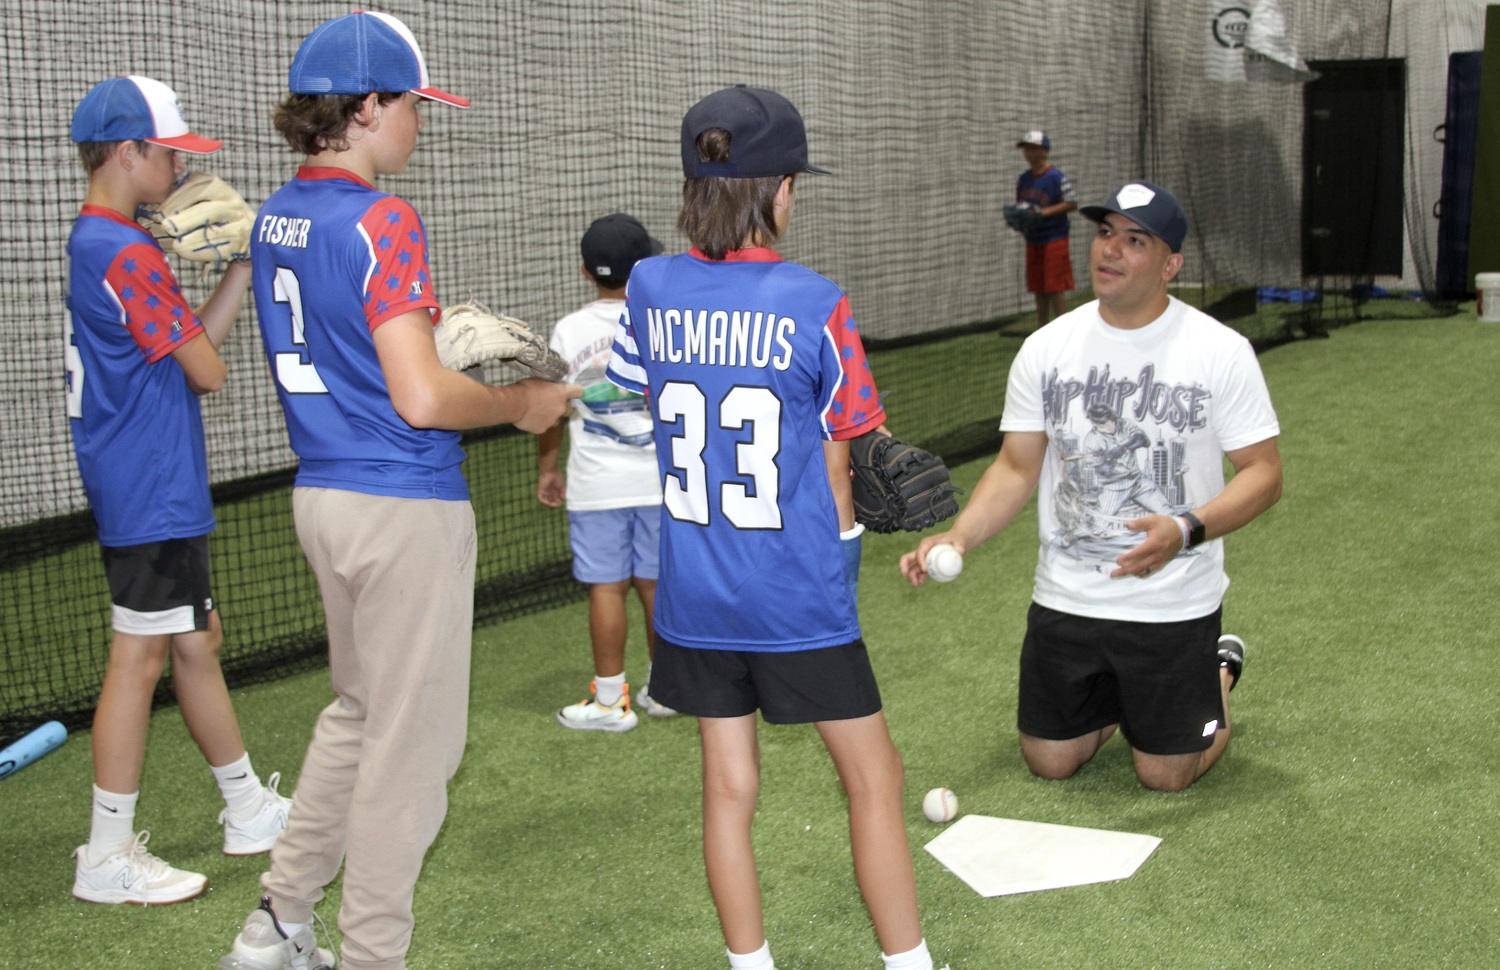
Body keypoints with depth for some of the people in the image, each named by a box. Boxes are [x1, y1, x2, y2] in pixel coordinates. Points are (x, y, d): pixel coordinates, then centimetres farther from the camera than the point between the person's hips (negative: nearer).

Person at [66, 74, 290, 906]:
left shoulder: (96, 244, 13)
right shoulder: (127, 253, -18)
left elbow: (193, 341, 13)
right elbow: (207, 370, -15)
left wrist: (242, 266, 7)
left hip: (148, 491, 11)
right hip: (151, 494, -11)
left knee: (196, 643, 17)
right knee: (141, 656, -4)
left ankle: (249, 811, 30)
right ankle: (107, 858, 4)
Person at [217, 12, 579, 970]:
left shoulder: (276, 218, 9)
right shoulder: (383, 222, -18)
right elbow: (422, 400, -23)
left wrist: (432, 330, 15)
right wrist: (521, 403, -8)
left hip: (322, 493, 9)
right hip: (405, 507, -9)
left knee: (358, 711, 24)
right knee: (412, 741, 4)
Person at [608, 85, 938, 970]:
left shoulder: (651, 290, -2)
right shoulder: (813, 304, -12)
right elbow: (835, 463, -5)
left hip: (694, 594, 4)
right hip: (798, 593, -4)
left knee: (729, 787, 14)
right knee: (873, 776, 11)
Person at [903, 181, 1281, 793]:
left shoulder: (1220, 352, -10)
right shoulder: (1046, 348, -1)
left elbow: (1263, 472, -9)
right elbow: (1017, 468, 4)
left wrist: (1186, 530, -27)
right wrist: (958, 536, -13)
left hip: (1174, 604, -3)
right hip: (1065, 598, 3)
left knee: (1165, 774, 3)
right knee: (1049, 761, 8)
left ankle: (1218, 670, 33)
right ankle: (1117, 695, 39)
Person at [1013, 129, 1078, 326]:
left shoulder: (1056, 176, -10)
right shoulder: (1023, 179, 10)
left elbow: (1072, 203, -12)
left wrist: (1045, 212, -19)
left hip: (1054, 238, -7)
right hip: (1032, 239, 7)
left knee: (1056, 287, -7)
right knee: (1038, 288, 10)